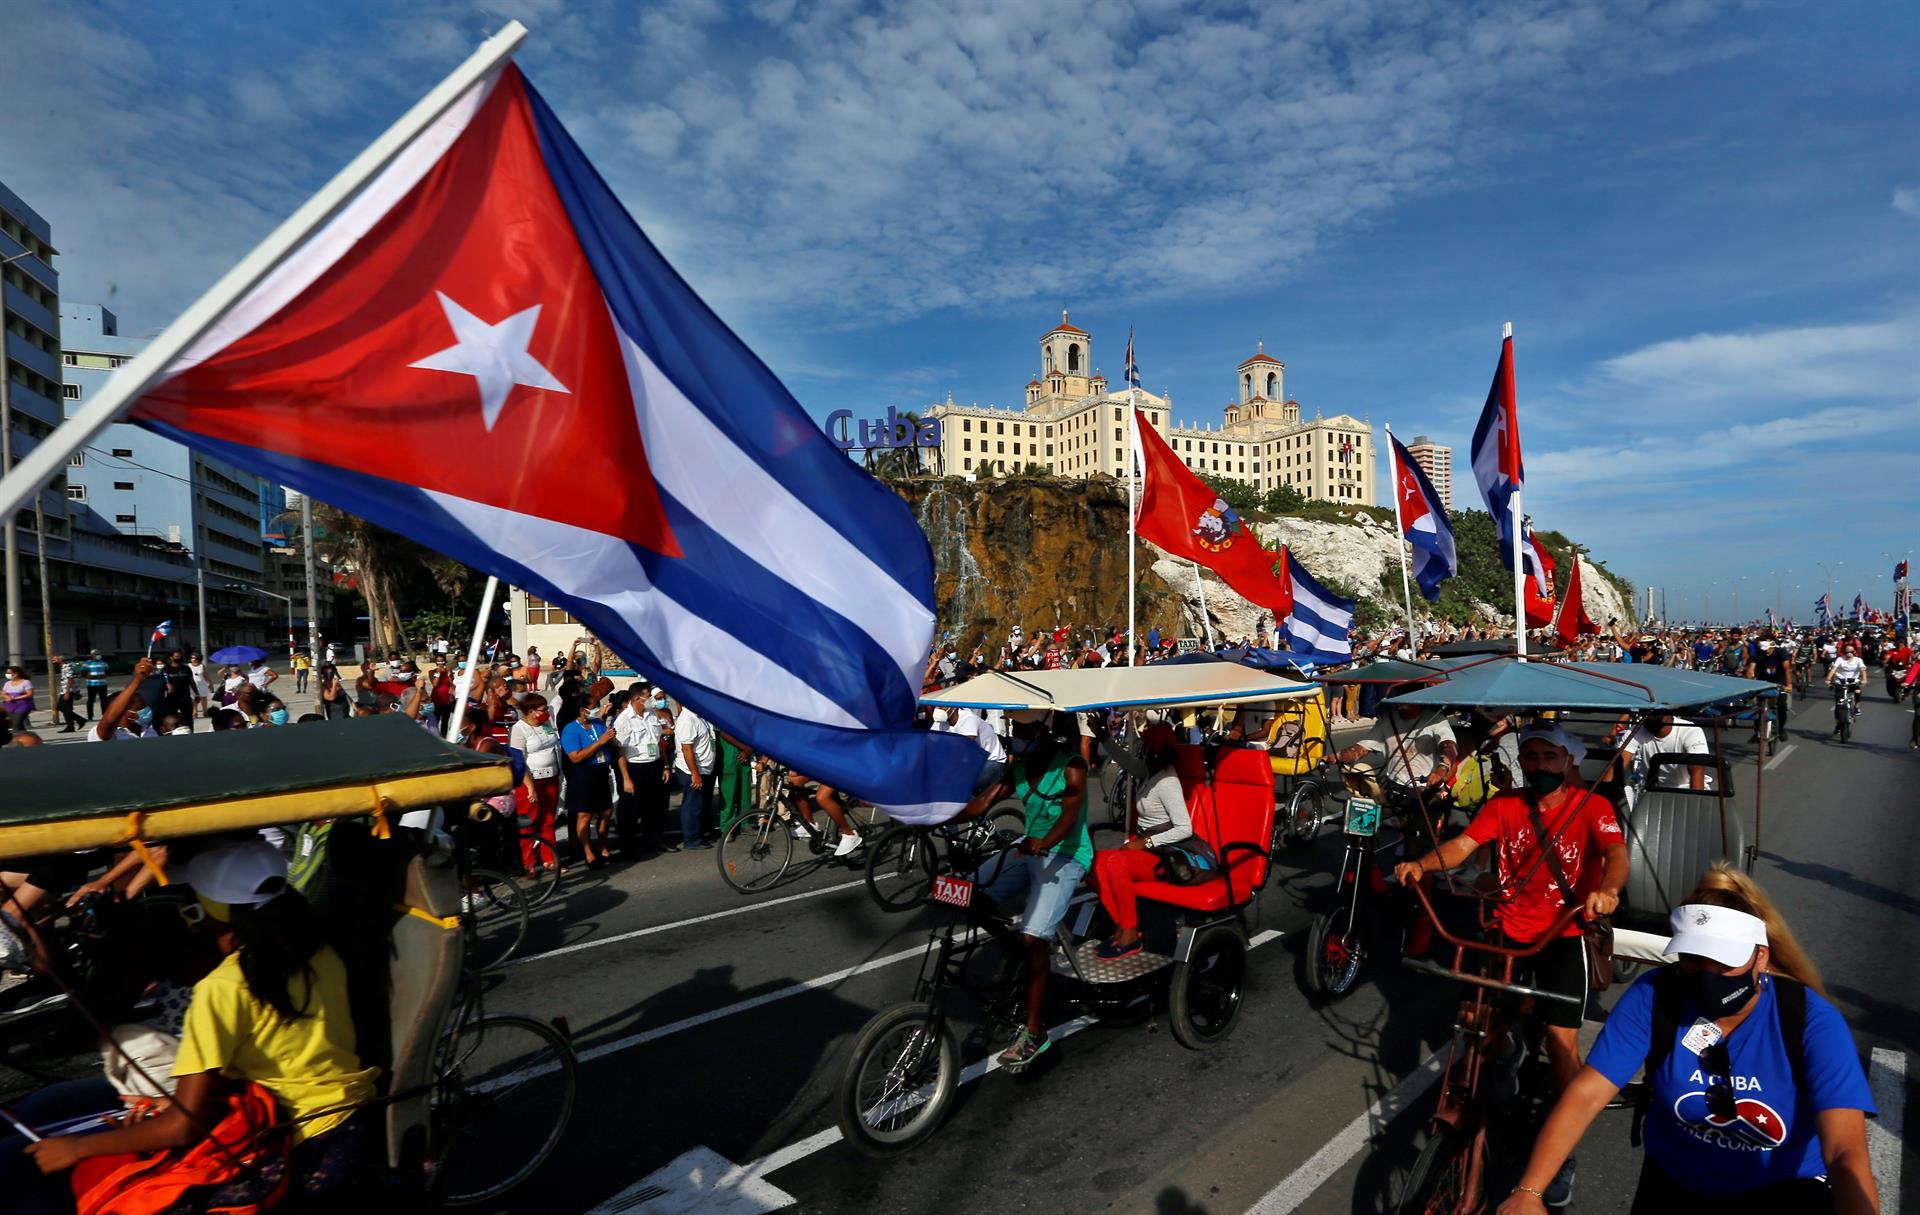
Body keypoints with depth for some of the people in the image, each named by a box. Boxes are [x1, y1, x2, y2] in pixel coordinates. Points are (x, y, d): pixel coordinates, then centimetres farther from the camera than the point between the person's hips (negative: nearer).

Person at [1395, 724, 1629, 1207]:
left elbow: (1616, 854, -24)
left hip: (1563, 936, -2)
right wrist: (1422, 864, -32)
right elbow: (1461, 845, -11)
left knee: (1561, 1041, -5)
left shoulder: (1591, 806, -8)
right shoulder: (1502, 806, -2)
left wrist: (1607, 889, -47)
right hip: (1506, 930, 2)